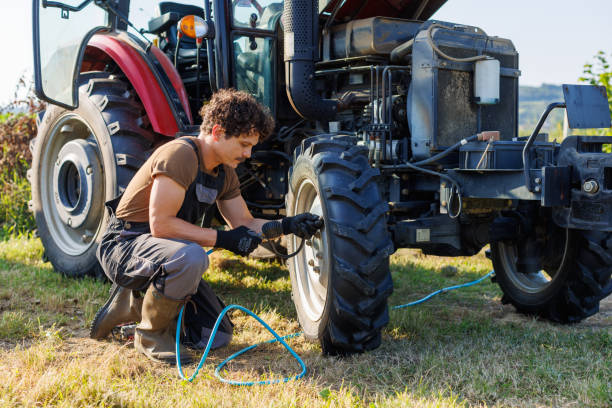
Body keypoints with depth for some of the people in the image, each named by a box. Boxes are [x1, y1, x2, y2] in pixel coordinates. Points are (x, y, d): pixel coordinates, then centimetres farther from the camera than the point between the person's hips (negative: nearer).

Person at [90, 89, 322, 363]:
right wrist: (222, 238, -26)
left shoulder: (224, 172, 6)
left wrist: (286, 225, -7)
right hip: (124, 244, -8)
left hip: (160, 248, 9)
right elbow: (160, 224, -28)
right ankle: (151, 334, -15)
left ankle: (132, 304, 17)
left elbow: (245, 223, 10)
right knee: (191, 256, -40)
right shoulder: (180, 155, -23)